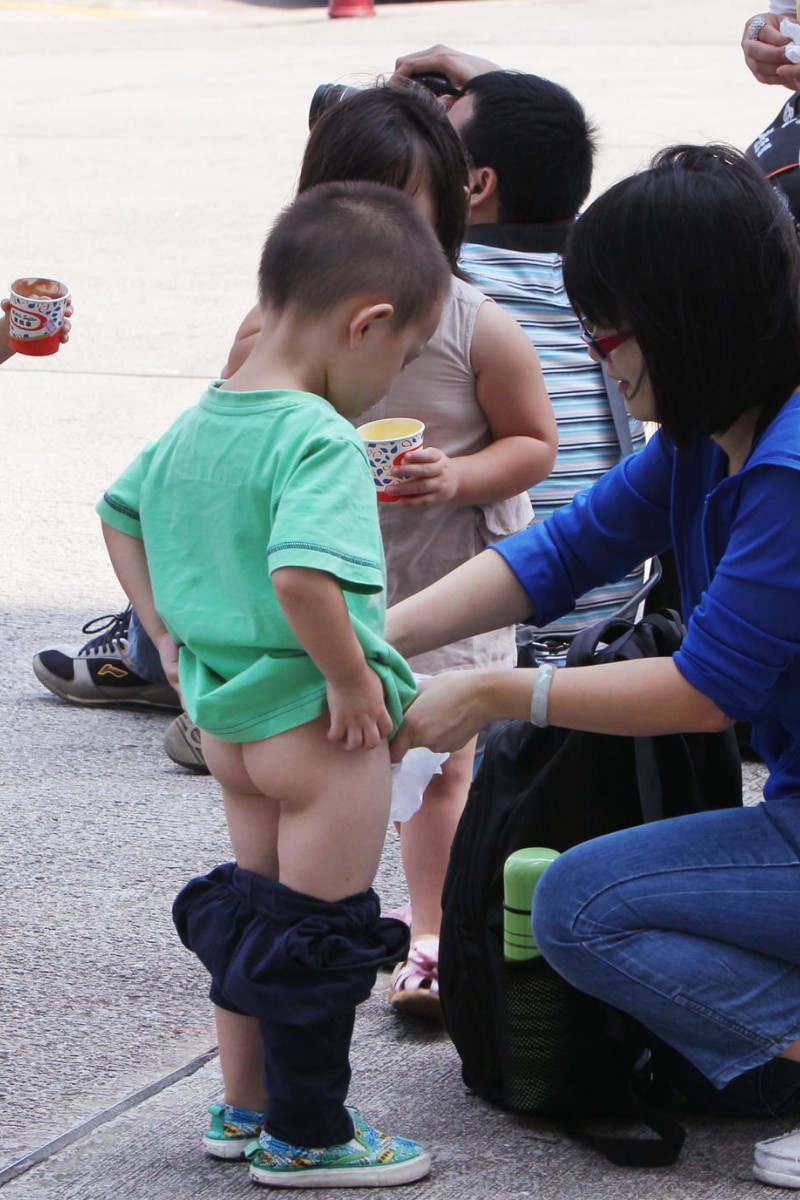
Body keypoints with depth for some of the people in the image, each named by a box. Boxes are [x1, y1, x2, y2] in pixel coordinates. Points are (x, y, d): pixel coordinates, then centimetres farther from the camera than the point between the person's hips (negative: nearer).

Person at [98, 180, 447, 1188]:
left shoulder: (195, 424, 5)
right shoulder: (322, 442, -23)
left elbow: (120, 515, 19)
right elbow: (301, 577, -36)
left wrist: (167, 632, 19)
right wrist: (353, 681, -23)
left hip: (226, 718, 9)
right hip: (318, 727, -8)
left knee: (250, 909, 22)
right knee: (323, 933, 5)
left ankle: (245, 1108, 33)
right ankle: (305, 1136, 16)